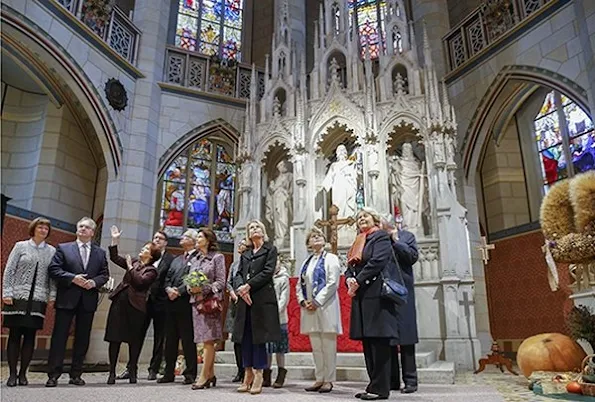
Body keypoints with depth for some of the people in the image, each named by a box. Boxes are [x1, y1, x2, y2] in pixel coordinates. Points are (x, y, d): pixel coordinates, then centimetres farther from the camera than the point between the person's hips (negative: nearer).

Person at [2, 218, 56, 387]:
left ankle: (23, 373, 14)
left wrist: (52, 295, -2)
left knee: (30, 337, 3)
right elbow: (9, 270, 2)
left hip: (38, 300, 1)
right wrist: (7, 293, -6)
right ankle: (12, 374, 12)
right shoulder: (21, 246, 5)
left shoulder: (52, 251, 9)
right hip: (18, 297, -1)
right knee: (14, 336, 3)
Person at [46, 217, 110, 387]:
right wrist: (73, 278, -15)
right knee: (59, 337, 0)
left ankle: (76, 375, 16)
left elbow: (105, 274, 9)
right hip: (67, 299, -2)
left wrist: (94, 282, -10)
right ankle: (53, 375, 8)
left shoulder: (100, 253, 12)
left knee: (82, 339, 7)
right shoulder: (63, 248, 5)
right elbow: (53, 269, -3)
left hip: (88, 301, 2)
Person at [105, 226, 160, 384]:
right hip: (120, 301, 5)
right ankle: (112, 372, 11)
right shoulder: (134, 262, 15)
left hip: (135, 305, -5)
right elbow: (114, 258, 19)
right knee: (114, 337, 3)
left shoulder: (152, 271, -2)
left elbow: (140, 282, -18)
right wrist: (115, 240, 12)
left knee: (134, 339, 2)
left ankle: (132, 371, 15)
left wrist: (130, 268, -8)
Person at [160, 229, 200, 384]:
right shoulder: (176, 259, 23)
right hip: (172, 302, 8)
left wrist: (179, 291, -16)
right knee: (170, 338, 11)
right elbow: (168, 278, 18)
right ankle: (169, 373, 19)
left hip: (186, 302, -8)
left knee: (188, 339, -3)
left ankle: (190, 374, 5)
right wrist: (168, 289, -2)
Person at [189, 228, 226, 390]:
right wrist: (191, 288, -5)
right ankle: (210, 375, 13)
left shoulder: (217, 257, -1)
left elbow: (221, 282, -7)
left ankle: (204, 376, -6)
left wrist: (203, 288, -18)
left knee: (208, 340, -8)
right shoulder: (195, 259, 17)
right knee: (206, 340, 7)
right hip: (196, 301, 6)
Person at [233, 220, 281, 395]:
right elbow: (238, 275, 10)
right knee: (245, 337, 3)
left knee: (259, 337, -5)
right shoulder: (245, 254, 21)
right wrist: (240, 288, -12)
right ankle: (248, 376, 10)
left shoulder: (270, 249, 7)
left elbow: (267, 272, -6)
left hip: (262, 298, -5)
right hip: (245, 299, 5)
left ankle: (258, 377, -1)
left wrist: (248, 286, -13)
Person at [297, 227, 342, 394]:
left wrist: (316, 302, -15)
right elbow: (299, 285, 15)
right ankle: (319, 379, 17)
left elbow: (332, 283, -11)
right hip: (309, 308, 6)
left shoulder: (331, 258, 0)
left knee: (328, 346, -2)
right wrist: (303, 301, -2)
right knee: (316, 347, 9)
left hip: (325, 307, -5)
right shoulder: (306, 262, 17)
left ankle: (328, 380, 6)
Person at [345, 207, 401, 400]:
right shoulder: (357, 243, 23)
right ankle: (374, 385, 14)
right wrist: (349, 280, -5)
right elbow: (350, 267, 17)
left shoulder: (381, 236, 0)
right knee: (367, 341, 8)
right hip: (361, 296, 8)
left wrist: (358, 281, -14)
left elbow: (378, 261, -14)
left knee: (379, 340, -7)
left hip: (376, 293, -8)